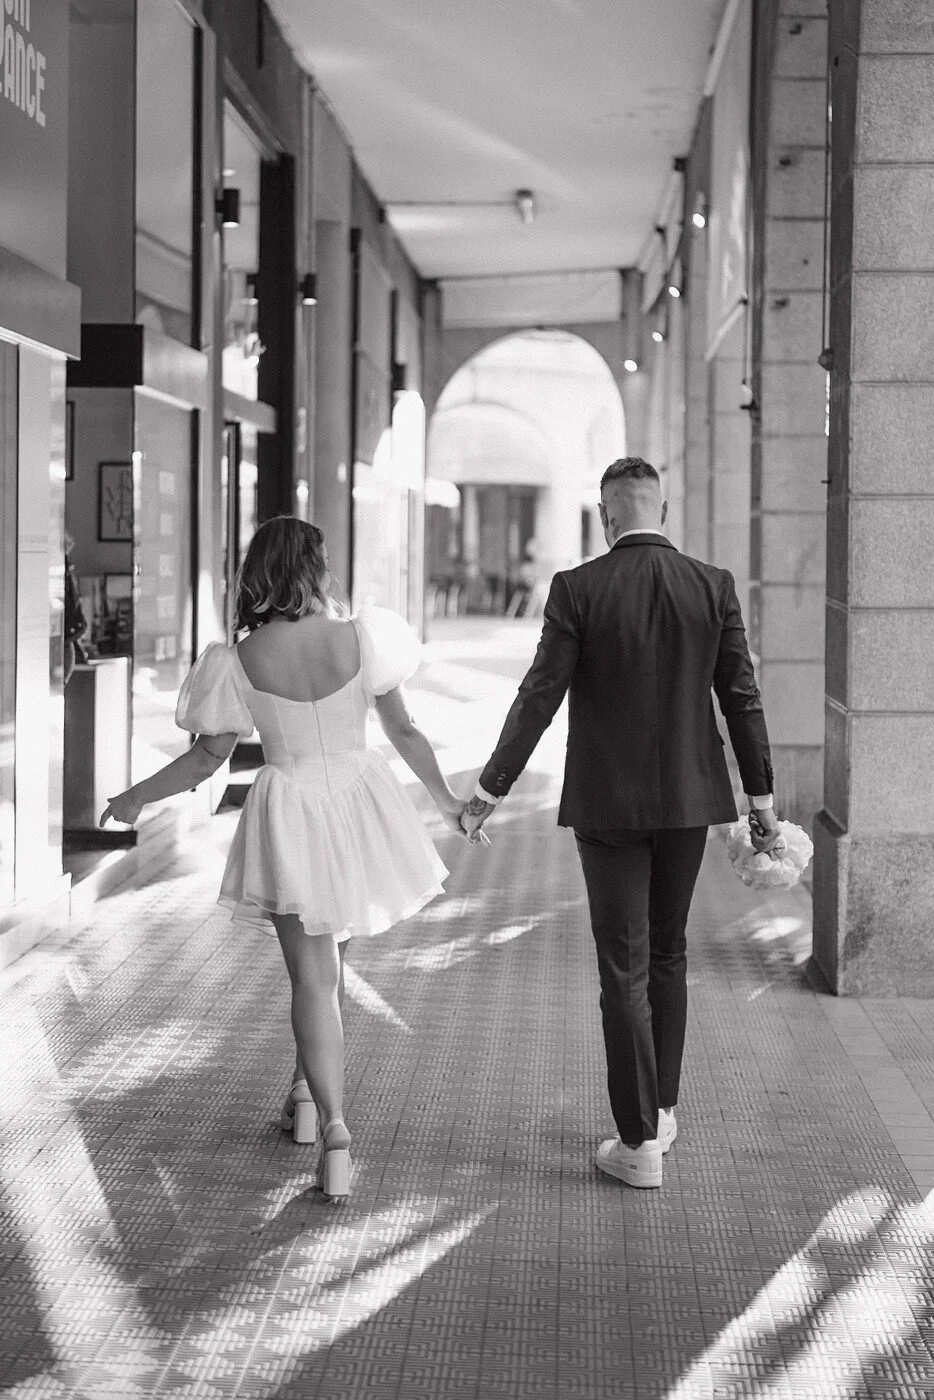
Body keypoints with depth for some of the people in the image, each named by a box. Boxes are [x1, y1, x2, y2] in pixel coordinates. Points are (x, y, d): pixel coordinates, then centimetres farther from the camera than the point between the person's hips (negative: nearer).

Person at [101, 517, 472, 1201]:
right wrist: (447, 799, 12)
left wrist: (135, 798, 10)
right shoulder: (359, 638, -12)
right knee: (328, 960, 24)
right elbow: (404, 731, -3)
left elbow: (209, 757, -6)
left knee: (312, 978, 2)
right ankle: (307, 1089, 35)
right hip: (360, 804, 2)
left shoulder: (242, 661, -13)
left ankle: (334, 1131, -9)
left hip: (290, 816, -1)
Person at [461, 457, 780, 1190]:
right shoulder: (714, 586, -3)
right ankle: (660, 1110, 29)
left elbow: (540, 697, -10)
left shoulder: (578, 589, -10)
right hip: (689, 799, 3)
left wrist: (491, 788, -2)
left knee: (624, 969, 2)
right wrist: (762, 796, 8)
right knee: (668, 953, 20)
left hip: (608, 805, -3)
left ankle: (640, 1143, 4)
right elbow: (742, 698, 0)